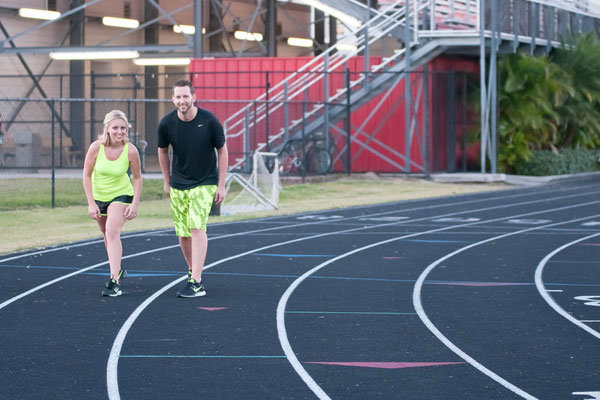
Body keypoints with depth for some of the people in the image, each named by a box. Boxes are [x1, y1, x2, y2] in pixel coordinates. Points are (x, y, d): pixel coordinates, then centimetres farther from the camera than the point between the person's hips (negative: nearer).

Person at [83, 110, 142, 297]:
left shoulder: (131, 151, -21)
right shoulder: (96, 147, -20)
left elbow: (137, 178, -6)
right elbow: (87, 175, -9)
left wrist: (135, 204, -10)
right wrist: (91, 203, -12)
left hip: (121, 195, -3)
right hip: (99, 196, 3)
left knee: (112, 232, -22)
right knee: (107, 235, 16)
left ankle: (114, 280, -27)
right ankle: (118, 268, 43)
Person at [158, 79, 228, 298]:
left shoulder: (209, 120, -15)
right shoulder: (166, 123, -8)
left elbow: (222, 151, -3)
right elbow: (162, 151, 11)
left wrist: (221, 186, -4)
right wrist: (167, 182, 14)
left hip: (205, 183, -3)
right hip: (178, 185, 3)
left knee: (197, 227, -18)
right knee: (183, 234, 5)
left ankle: (196, 283, -22)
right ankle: (192, 270, 29)